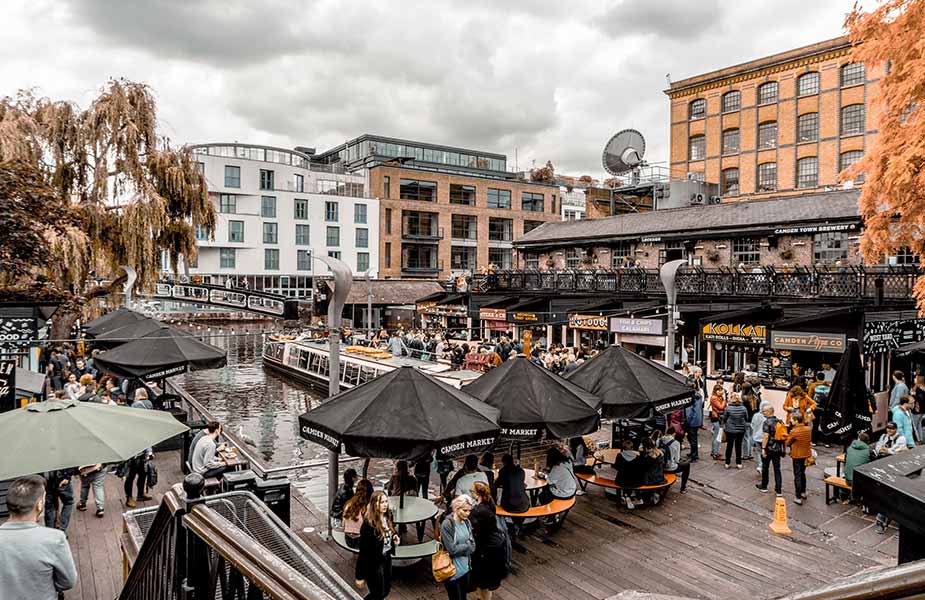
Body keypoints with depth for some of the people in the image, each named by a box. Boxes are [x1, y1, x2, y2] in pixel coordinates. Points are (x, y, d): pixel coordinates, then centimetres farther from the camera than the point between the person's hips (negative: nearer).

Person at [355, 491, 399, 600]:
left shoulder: (388, 517, -5)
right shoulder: (369, 524, -27)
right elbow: (364, 550, -23)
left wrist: (395, 536, -6)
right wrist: (360, 576, -19)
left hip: (386, 558, 7)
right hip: (373, 562, -7)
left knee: (386, 591, 19)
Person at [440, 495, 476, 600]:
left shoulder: (466, 522, 0)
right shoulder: (447, 524, -20)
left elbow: (473, 547, 0)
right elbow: (452, 549, -22)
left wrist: (459, 548, -16)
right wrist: (466, 546, -9)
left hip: (465, 568, 6)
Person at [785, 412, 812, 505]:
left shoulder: (794, 432, -21)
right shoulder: (809, 429, -3)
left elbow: (787, 443, -9)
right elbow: (810, 440, 12)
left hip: (797, 456, -6)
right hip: (806, 455, 6)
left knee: (797, 476, 0)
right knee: (803, 474, 23)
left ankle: (798, 498, 1)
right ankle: (803, 492, 36)